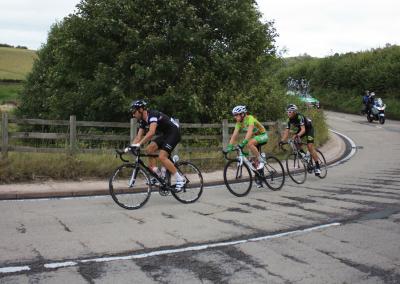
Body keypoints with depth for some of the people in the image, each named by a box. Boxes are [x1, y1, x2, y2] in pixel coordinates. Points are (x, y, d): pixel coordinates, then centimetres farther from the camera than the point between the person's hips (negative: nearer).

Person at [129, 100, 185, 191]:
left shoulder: (153, 115, -25)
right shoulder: (143, 121, 3)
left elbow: (151, 132, -39)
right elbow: (139, 136, 4)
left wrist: (139, 144, -44)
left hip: (174, 133, -9)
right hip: (164, 134, 9)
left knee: (162, 157, -19)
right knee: (149, 149, -6)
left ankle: (180, 179, -12)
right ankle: (157, 175, 1)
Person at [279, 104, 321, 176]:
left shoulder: (299, 117, -34)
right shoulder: (289, 119, -16)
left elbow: (303, 130, -43)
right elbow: (286, 131, -17)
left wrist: (297, 135, -61)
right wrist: (282, 141, -32)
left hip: (309, 128, -7)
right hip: (300, 129, 7)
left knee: (310, 147, -18)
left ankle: (317, 166, -10)